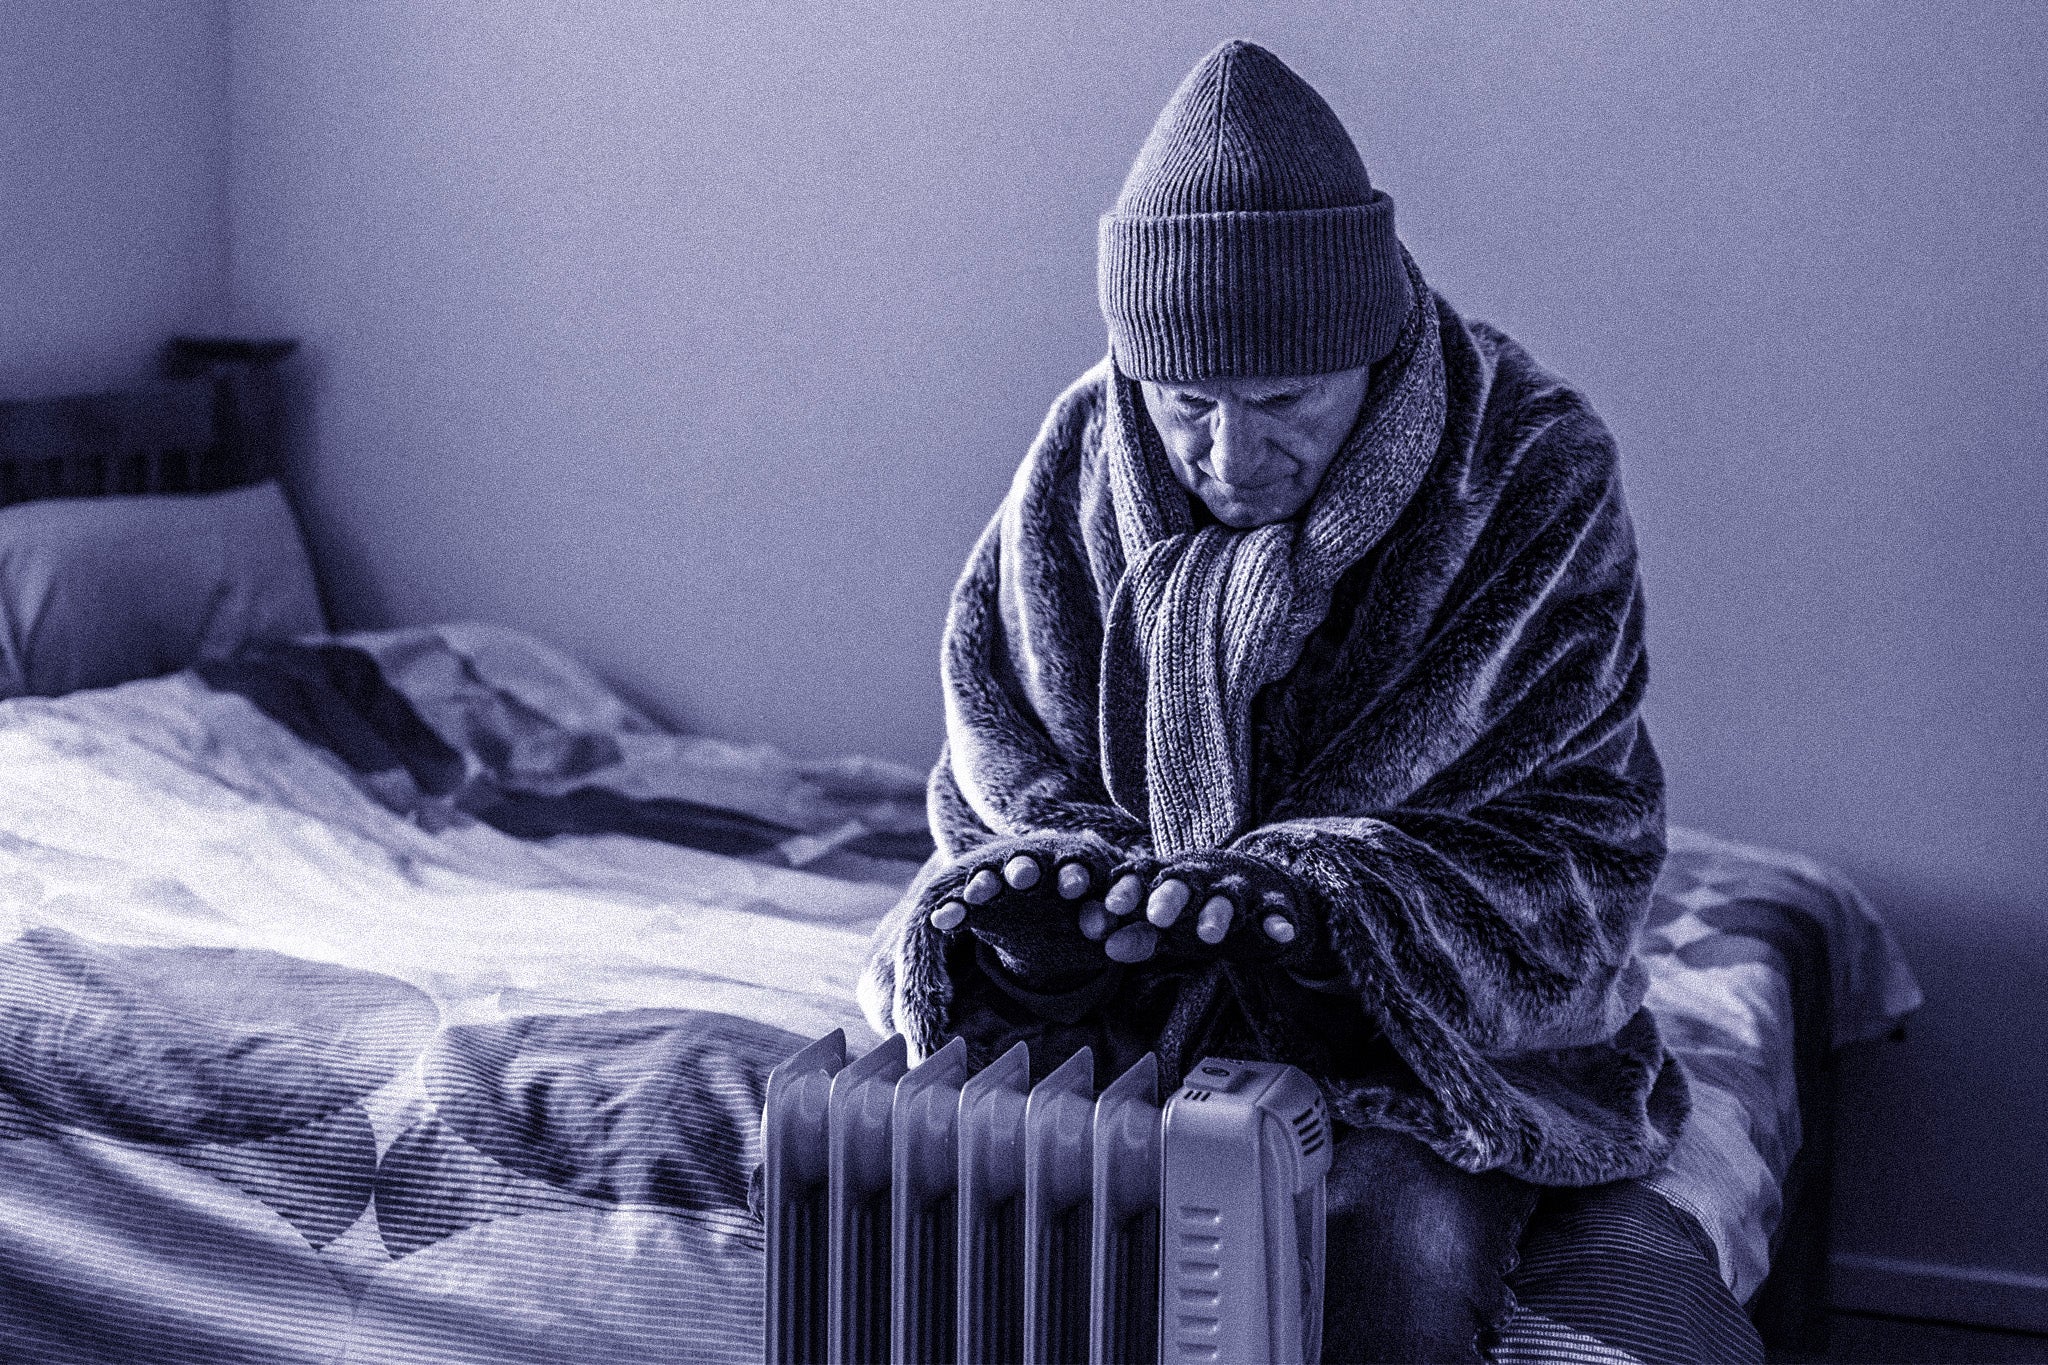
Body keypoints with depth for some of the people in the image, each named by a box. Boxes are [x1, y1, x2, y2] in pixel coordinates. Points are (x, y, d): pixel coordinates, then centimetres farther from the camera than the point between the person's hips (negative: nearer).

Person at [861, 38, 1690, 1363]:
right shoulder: (1084, 457, -4)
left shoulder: (1538, 474, -13)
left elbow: (1577, 833, -14)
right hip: (1126, 1000, 3)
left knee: (1404, 1242, -32)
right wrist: (1051, 880, -22)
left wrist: (1329, 903, -31)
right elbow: (998, 772, 2)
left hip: (1439, 1010, -2)